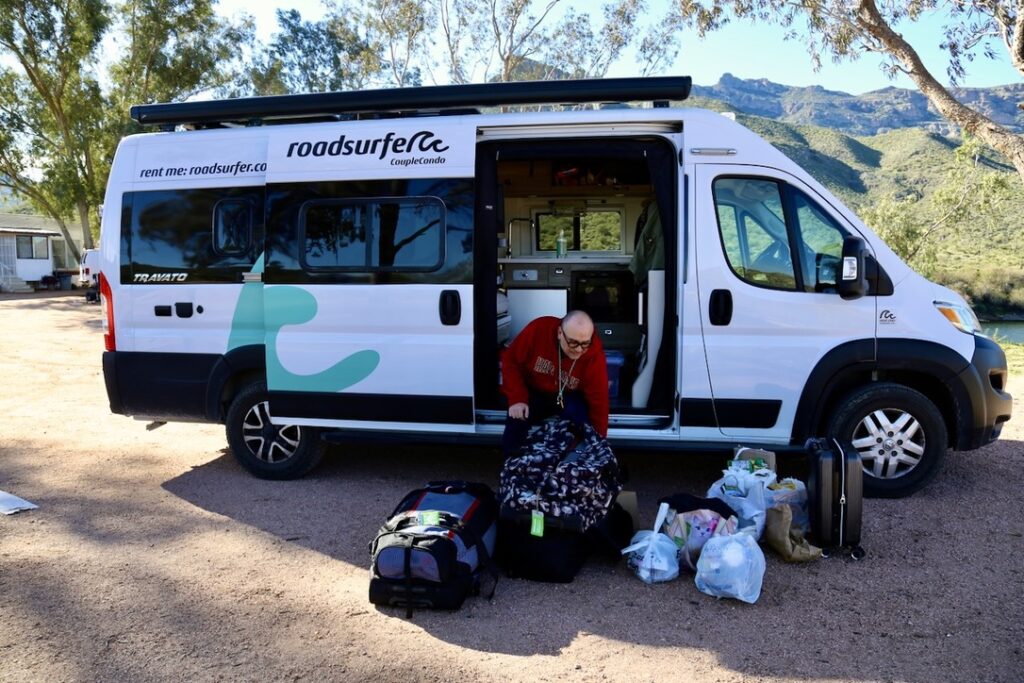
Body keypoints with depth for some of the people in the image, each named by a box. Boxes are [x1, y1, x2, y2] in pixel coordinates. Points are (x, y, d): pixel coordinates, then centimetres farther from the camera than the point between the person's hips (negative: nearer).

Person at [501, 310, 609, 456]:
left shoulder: (595, 356, -27)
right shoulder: (538, 330, -29)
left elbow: (598, 402, -21)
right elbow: (511, 361, -16)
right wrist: (517, 399, -26)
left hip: (569, 397, 0)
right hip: (533, 392, 0)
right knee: (513, 434, -21)